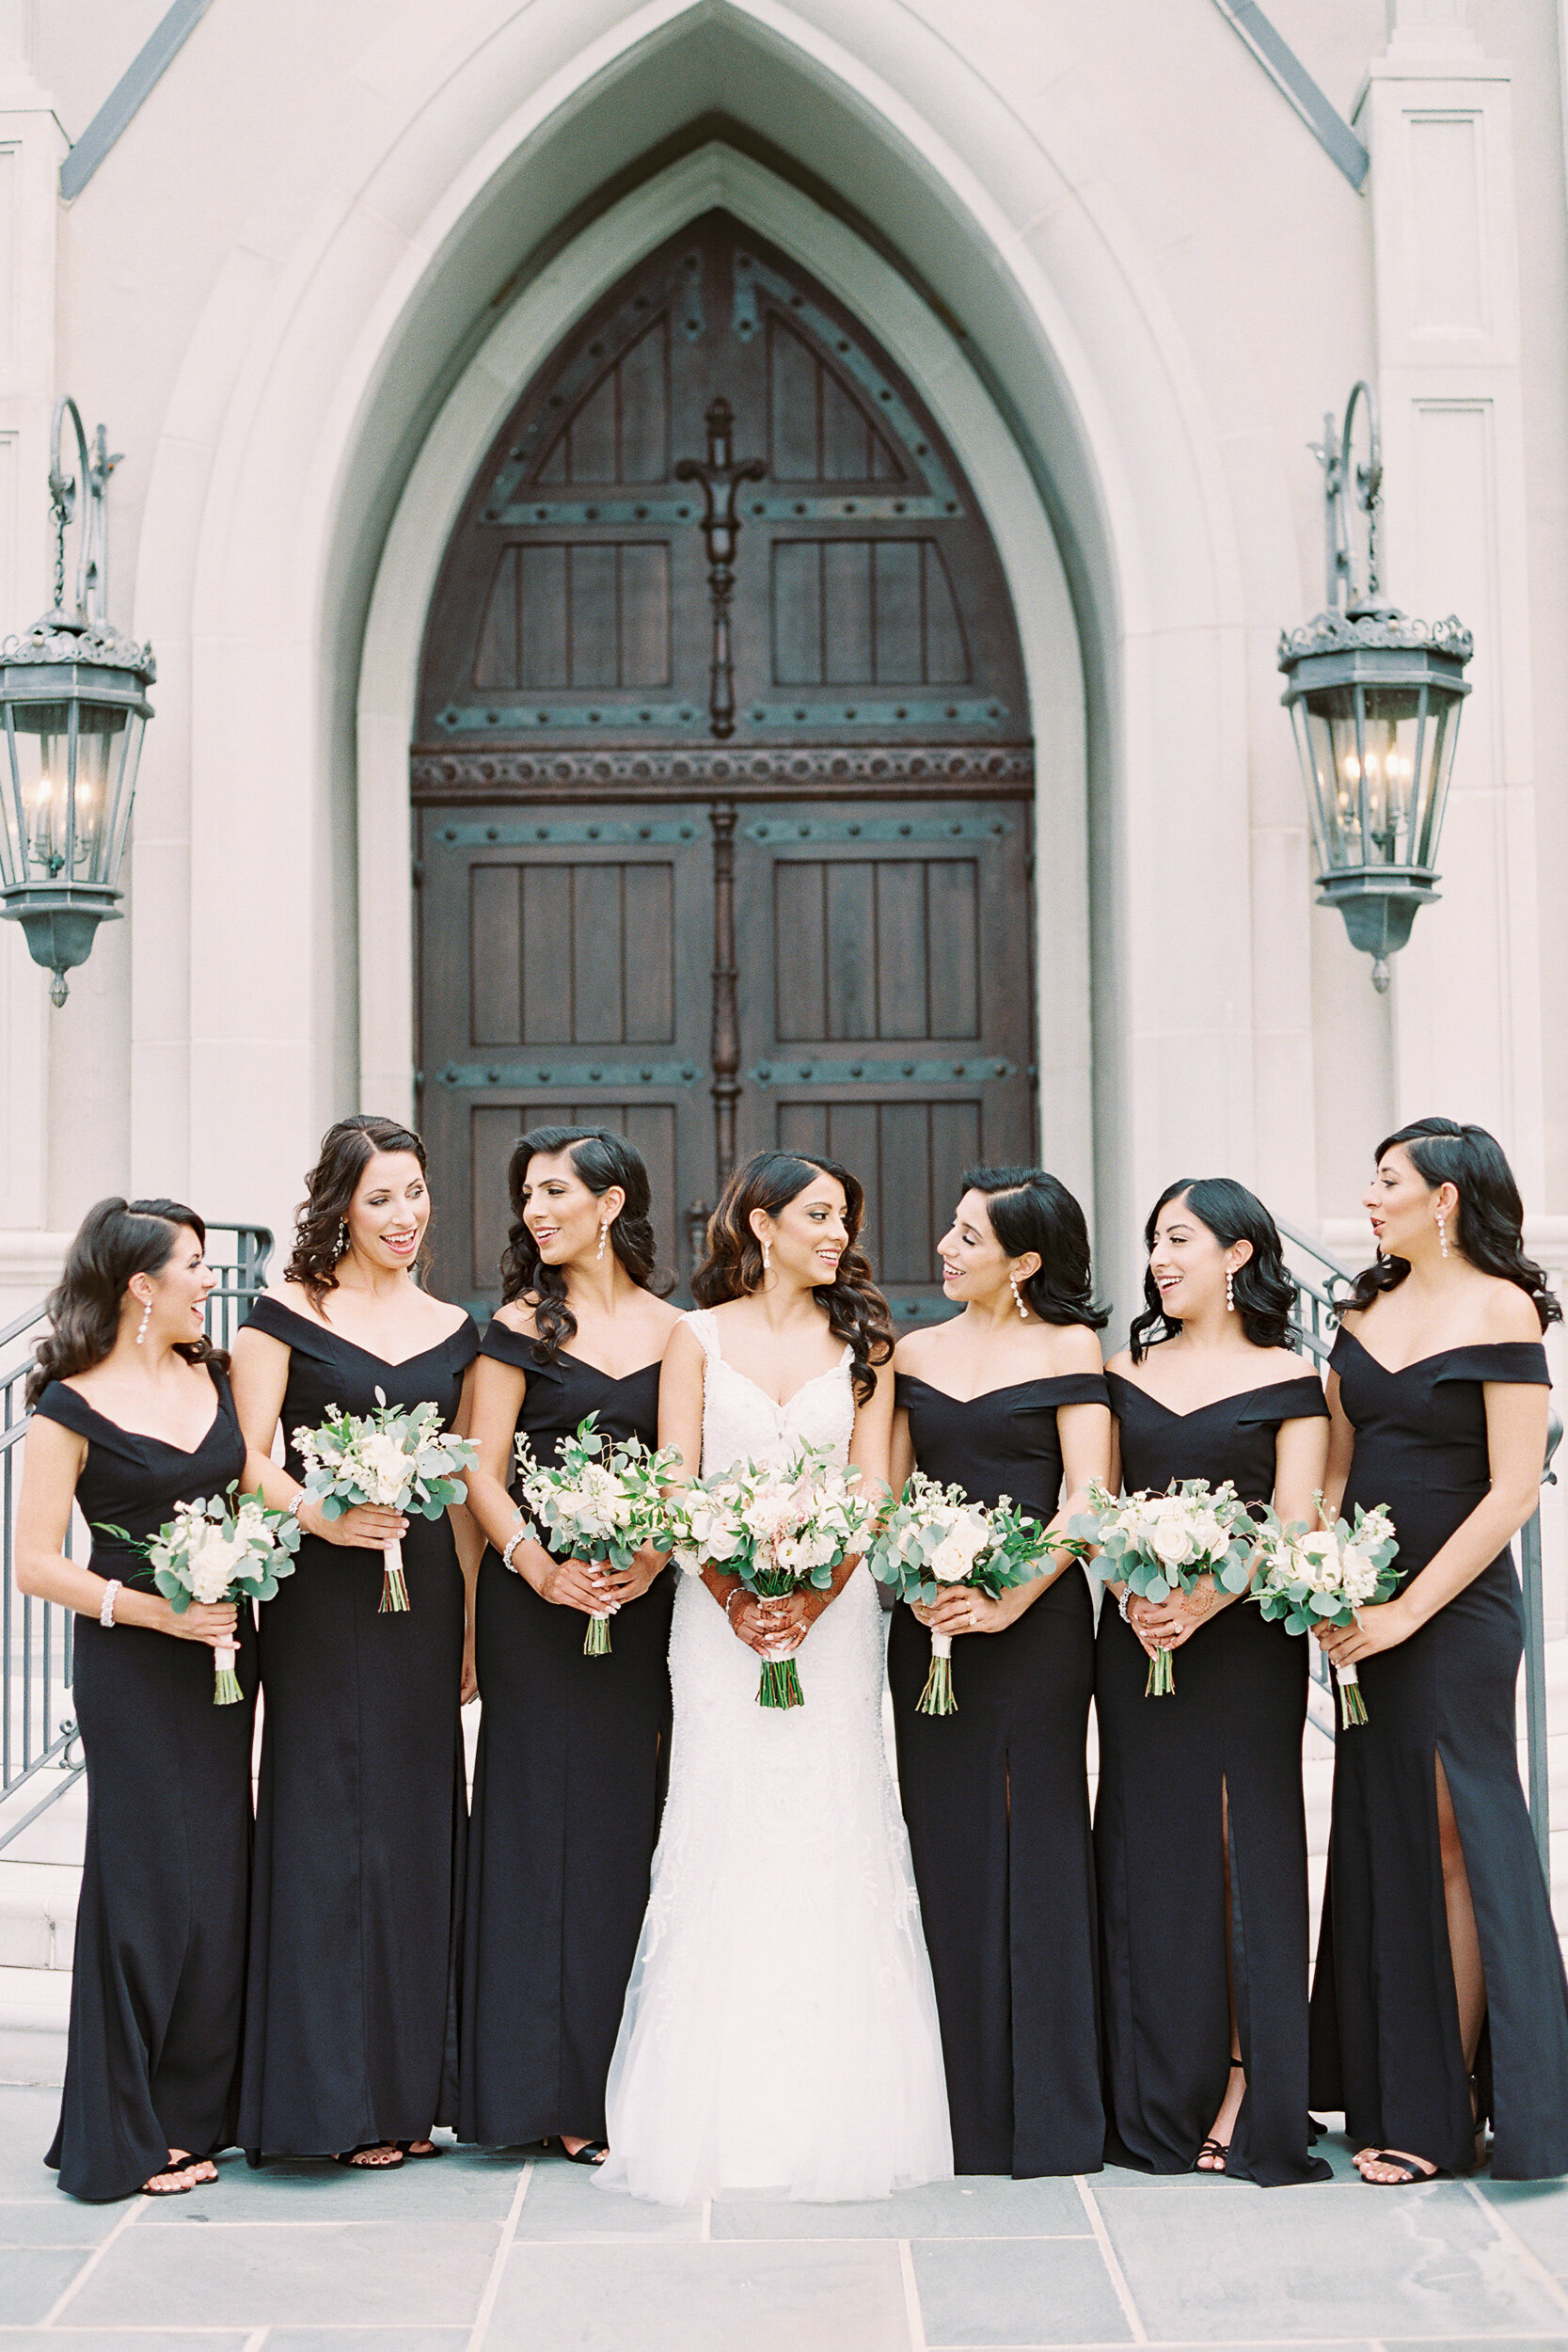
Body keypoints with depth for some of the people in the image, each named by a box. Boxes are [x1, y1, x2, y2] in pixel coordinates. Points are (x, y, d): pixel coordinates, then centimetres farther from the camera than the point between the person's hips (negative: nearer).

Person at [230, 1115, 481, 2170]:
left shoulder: (454, 1331, 12)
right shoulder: (288, 1315, 0)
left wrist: (473, 1619, 10)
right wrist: (323, 1517, -22)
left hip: (425, 1590, 4)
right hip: (322, 1601, -4)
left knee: (420, 1821, 7)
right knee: (330, 1824, -3)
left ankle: (411, 2090, 17)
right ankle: (336, 2098, 7)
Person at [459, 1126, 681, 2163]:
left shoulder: (674, 1331, 9)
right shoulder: (522, 1325, 4)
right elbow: (483, 1471, -2)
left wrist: (654, 1559, -11)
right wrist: (536, 1564, -17)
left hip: (645, 1599, 2)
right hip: (538, 1598, -2)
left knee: (631, 1818, 4)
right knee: (550, 1816, -1)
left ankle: (628, 2074, 12)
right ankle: (558, 2090, 6)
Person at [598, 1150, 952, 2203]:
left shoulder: (862, 1343, 9)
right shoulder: (700, 1337, 6)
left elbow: (869, 1494, 2)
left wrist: (812, 1597, -13)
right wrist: (736, 1598, -13)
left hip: (833, 1613, 1)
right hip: (724, 1612, -1)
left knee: (831, 1837, -1)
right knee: (725, 1830, -3)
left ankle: (830, 2108, 5)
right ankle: (723, 2114, 4)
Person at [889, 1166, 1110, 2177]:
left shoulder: (1068, 1348, 0)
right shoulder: (915, 1352, 12)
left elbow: (1086, 1499, -6)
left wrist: (1011, 1597, -17)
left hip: (1037, 1614, -4)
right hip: (930, 1619, 4)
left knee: (1040, 1837, -1)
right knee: (949, 1845, 4)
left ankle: (1052, 2112, 8)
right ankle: (965, 2107, 12)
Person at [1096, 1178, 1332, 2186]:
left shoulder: (1288, 1380, 2)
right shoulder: (1123, 1374, 13)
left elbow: (1293, 1526, -5)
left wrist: (1203, 1603, -19)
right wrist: (1132, 1597, -11)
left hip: (1245, 1639, -3)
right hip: (1135, 1639, 3)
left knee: (1248, 1849, -2)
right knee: (1152, 1854, 4)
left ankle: (1251, 2092, 5)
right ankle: (1164, 2101, 11)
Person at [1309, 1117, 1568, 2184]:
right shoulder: (1366, 1309, 10)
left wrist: (1409, 1610, -15)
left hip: (1457, 1607, -7)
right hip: (1367, 1607, 7)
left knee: (1454, 1844, 0)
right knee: (1383, 1841, 11)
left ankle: (1447, 2112, 8)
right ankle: (1392, 2095, 21)